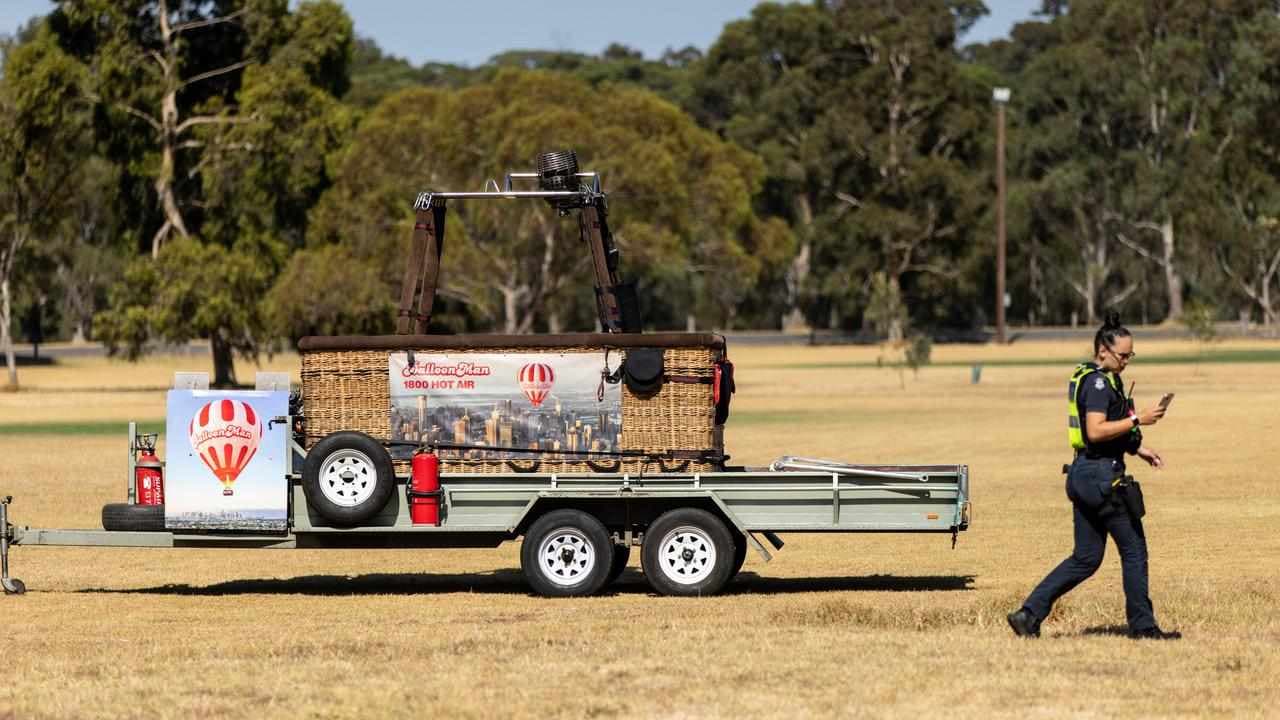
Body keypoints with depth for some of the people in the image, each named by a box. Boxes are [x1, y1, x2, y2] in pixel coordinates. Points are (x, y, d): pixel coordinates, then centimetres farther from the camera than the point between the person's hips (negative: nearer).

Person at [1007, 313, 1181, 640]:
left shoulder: (1093, 380, 17)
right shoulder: (1098, 383, -15)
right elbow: (1096, 431, -25)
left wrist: (1138, 449, 21)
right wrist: (1137, 419, -21)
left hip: (1084, 475, 10)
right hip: (1102, 477, -10)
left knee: (1086, 558, 11)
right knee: (1134, 549, 2)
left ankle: (1029, 613, 5)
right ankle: (1142, 625, 9)